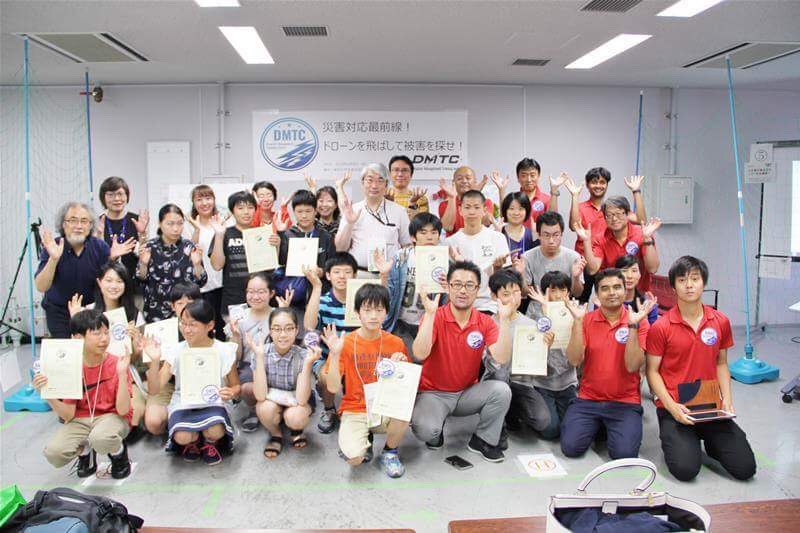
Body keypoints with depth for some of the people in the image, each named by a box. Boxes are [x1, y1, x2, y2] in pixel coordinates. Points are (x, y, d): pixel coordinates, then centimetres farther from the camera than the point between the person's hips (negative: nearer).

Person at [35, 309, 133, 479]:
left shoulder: (116, 364, -12)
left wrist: (122, 374, -28)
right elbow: (69, 415, -5)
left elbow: (123, 410, -18)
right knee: (53, 454, -22)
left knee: (101, 439, -36)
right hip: (80, 420, 3)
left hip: (111, 417, -3)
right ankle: (85, 450, 11)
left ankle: (119, 453, -1)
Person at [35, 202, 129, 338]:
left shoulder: (99, 246, -9)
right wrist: (53, 259, -35)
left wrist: (112, 259, -25)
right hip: (59, 313, -1)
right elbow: (41, 287, -21)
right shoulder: (51, 247, -13)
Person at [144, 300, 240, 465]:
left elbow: (236, 386, 3)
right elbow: (155, 389, -9)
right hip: (184, 404, 1)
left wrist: (231, 392, -23)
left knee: (216, 432, -32)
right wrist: (155, 361, -25)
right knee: (182, 438, -29)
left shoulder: (224, 351, -8)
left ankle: (210, 442, 8)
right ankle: (194, 439, 12)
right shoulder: (176, 351, -5)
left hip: (213, 403, -1)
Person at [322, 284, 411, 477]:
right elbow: (333, 388, -10)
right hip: (355, 411, -2)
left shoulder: (396, 343, -1)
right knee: (354, 458, -27)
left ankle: (390, 451, 1)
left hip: (386, 410, 2)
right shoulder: (346, 343, -6)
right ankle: (365, 439, 11)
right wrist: (335, 354, -21)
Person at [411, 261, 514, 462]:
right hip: (433, 393, -3)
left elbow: (502, 358, -19)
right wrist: (430, 313, -33)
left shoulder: (485, 323, -4)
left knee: (501, 390, -23)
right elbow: (420, 354, -29)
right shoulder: (435, 317, -13)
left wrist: (504, 319, -26)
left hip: (468, 393, 3)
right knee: (426, 429, -31)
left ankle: (483, 440, 2)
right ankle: (435, 431, 9)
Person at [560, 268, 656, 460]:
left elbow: (632, 366, -14)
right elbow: (575, 361, -12)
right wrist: (578, 321, -19)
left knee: (624, 453, -22)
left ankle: (610, 428, 11)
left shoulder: (639, 322, -3)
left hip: (625, 402, -1)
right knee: (571, 447, -16)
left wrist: (633, 326, -21)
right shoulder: (586, 320, 0)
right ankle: (596, 426, 15)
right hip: (588, 399, 1)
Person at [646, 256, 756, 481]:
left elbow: (721, 363, 14)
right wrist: (672, 406, -16)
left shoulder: (721, 322, 4)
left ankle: (708, 439, 20)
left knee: (745, 468, -8)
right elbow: (652, 371, -4)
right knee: (686, 469, -20)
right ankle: (674, 438, 13)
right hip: (674, 408, -3)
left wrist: (727, 399, 0)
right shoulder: (661, 327, -9)